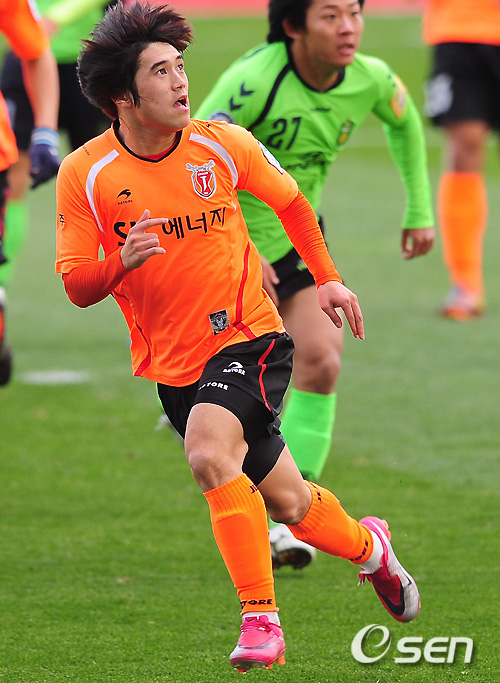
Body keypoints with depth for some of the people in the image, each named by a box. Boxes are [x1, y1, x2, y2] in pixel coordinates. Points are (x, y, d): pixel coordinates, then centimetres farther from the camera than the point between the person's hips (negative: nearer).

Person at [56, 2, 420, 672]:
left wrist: (327, 278, 9)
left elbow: (292, 202, 12)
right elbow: (77, 287, -7)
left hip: (249, 339, -2)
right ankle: (368, 546, 43)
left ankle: (261, 618, -21)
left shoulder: (222, 144, -7)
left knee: (209, 454, -30)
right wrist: (122, 263, -26)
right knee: (288, 504, 10)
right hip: (171, 363, 2)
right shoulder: (85, 173, -9)